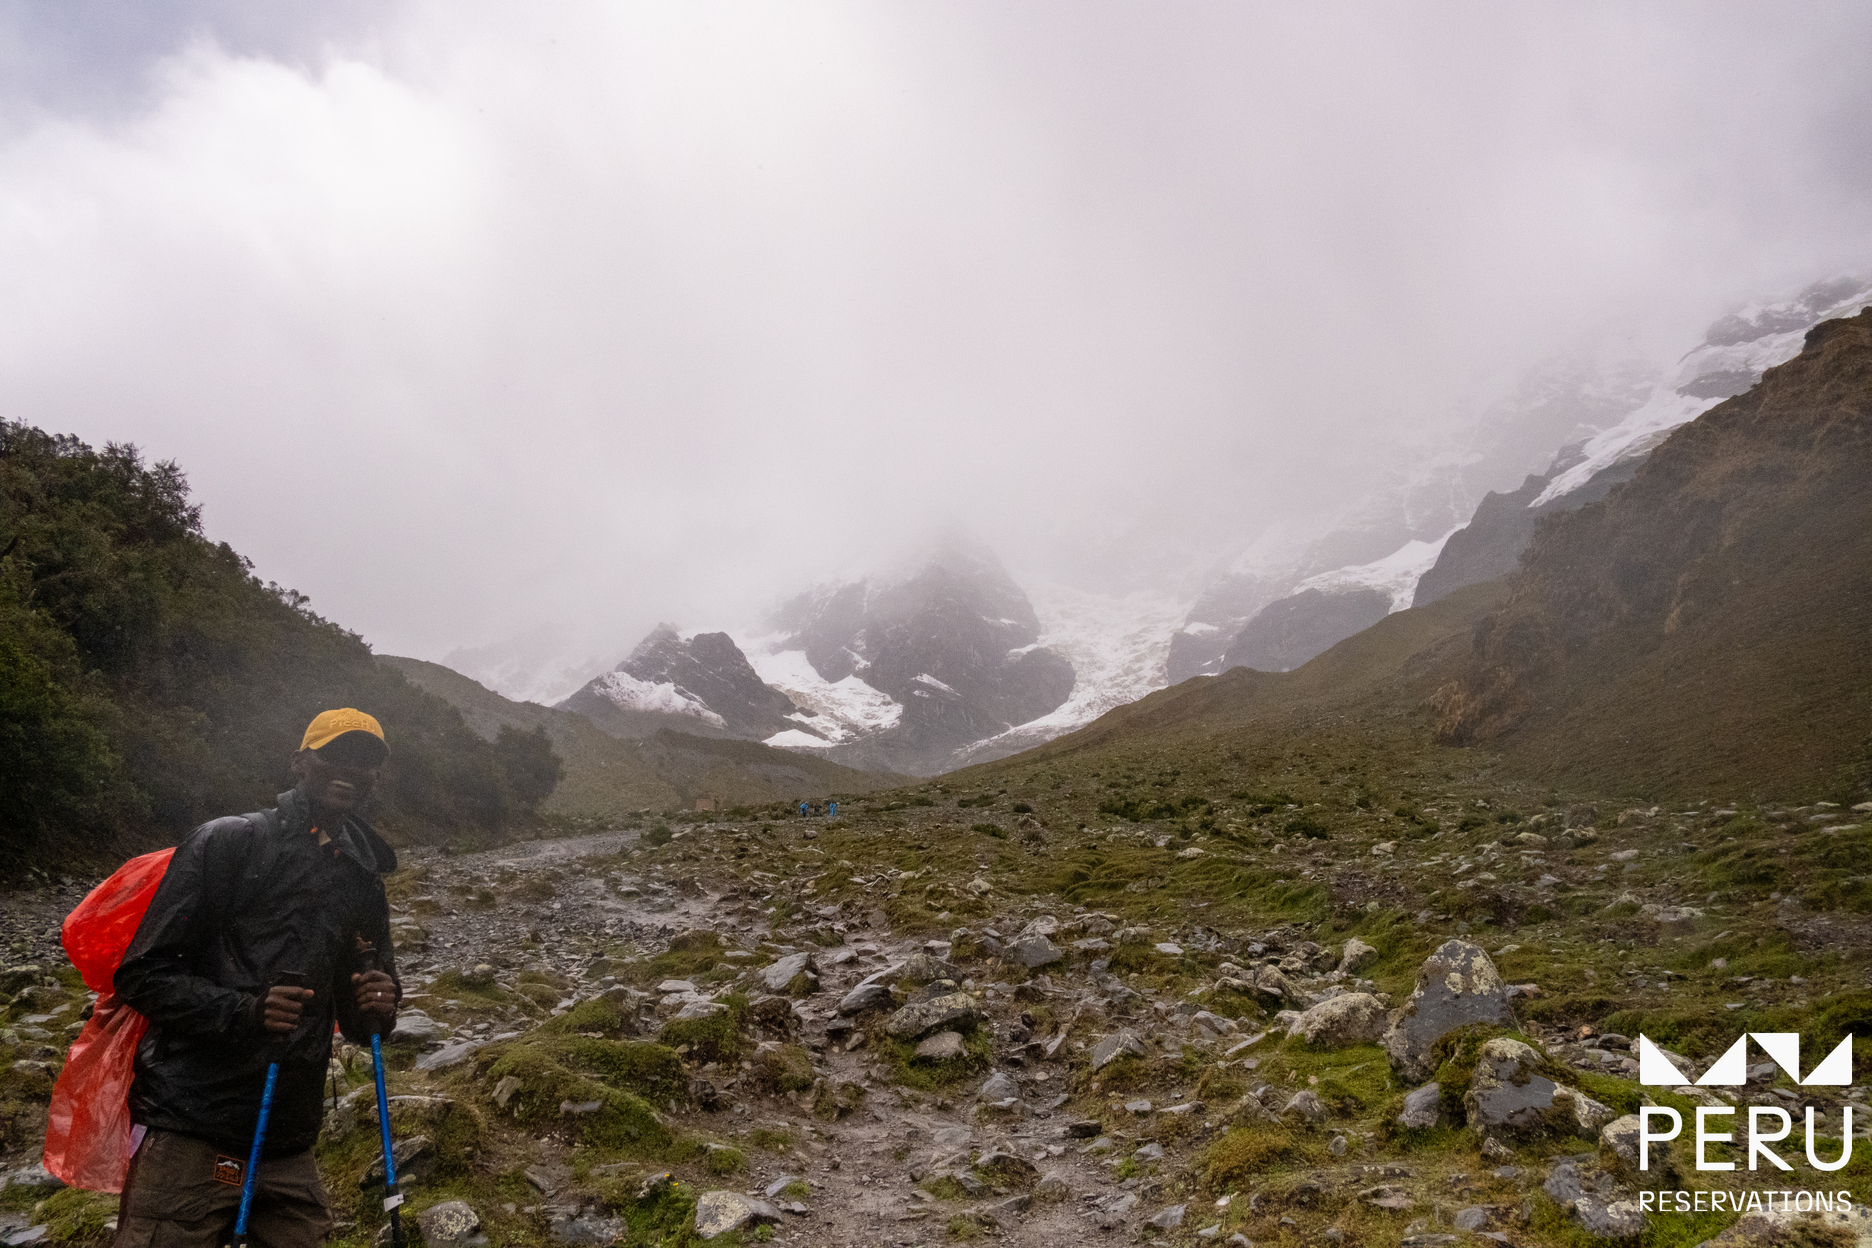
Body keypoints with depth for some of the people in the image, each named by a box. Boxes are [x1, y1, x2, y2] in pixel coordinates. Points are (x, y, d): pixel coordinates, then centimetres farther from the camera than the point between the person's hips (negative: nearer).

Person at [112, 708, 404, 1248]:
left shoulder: (362, 885, 14)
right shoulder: (226, 843, -3)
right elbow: (142, 975, -7)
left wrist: (377, 1011, -5)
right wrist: (244, 1010, -22)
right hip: (189, 1137, -5)